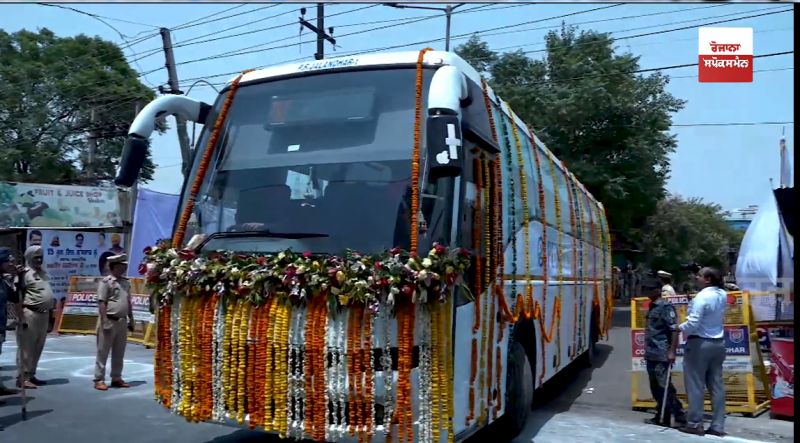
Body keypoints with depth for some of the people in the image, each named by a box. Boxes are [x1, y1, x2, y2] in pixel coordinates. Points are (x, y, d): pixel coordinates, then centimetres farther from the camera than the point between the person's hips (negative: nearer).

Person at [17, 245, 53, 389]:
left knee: (38, 347, 14)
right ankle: (23, 378, 1)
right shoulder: (25, 273, -8)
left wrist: (49, 313, 19)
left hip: (43, 314, 8)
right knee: (26, 347, -4)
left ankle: (31, 375, 23)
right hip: (30, 313, -8)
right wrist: (21, 318, -18)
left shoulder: (43, 273, 16)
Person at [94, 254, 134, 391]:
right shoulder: (106, 281, -10)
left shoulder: (126, 282, 11)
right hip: (109, 321, -7)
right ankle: (99, 380, 8)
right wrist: (105, 321, -18)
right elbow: (101, 303, -13)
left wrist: (131, 319, 15)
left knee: (119, 353, 12)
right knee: (103, 352, 2)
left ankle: (116, 378, 21)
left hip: (122, 321, 7)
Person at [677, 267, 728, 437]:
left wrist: (679, 328, -5)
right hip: (718, 343, 7)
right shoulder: (722, 295, 4)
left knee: (695, 385, 1)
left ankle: (695, 424, 5)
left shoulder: (702, 296, -19)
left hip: (699, 343, -7)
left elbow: (693, 323, -23)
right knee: (717, 385, 9)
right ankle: (718, 425, 13)